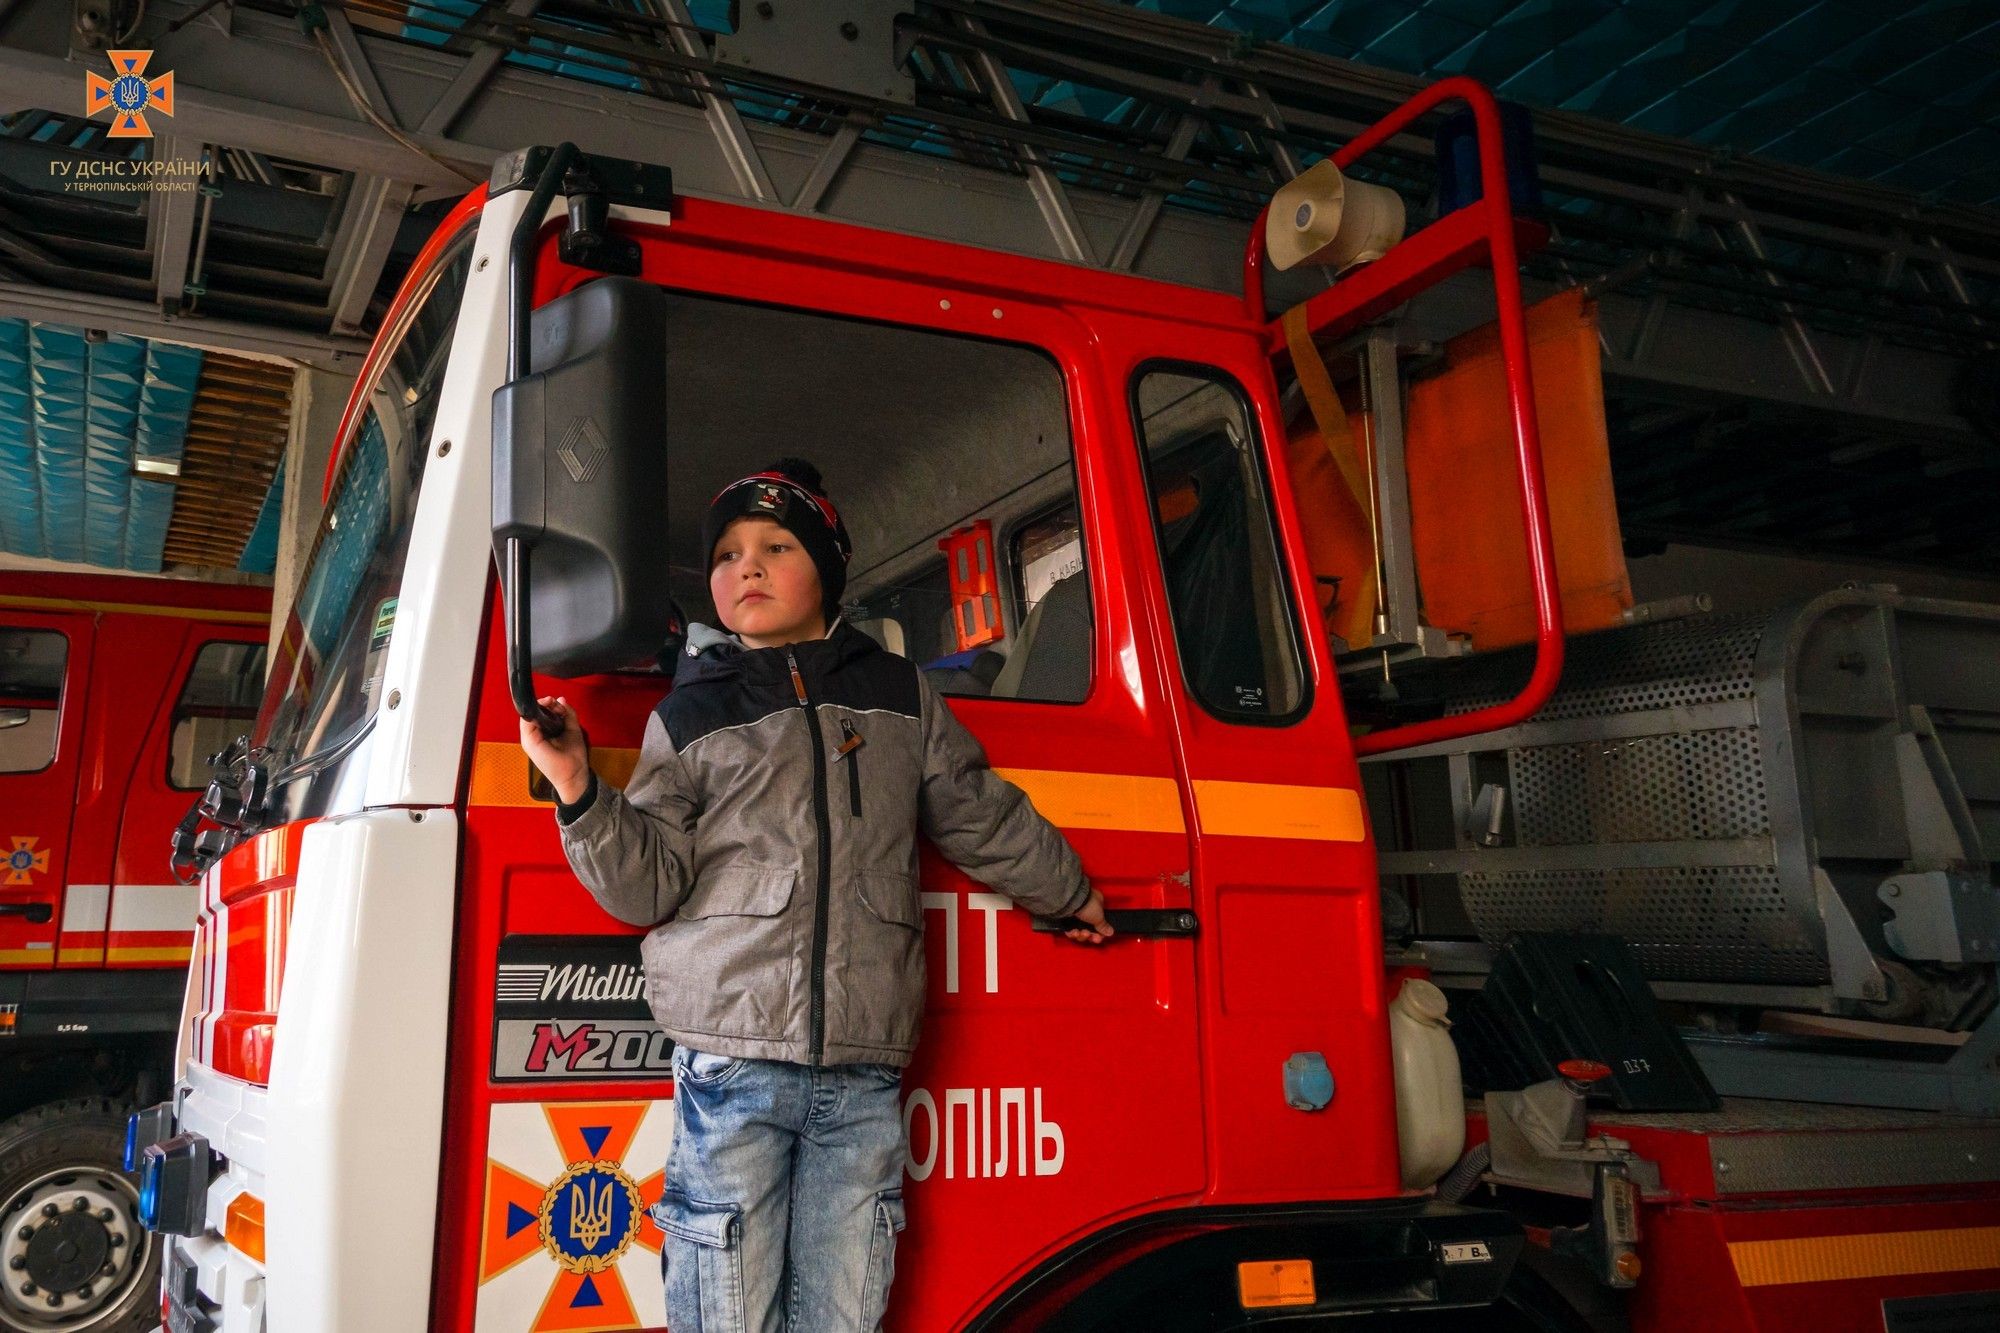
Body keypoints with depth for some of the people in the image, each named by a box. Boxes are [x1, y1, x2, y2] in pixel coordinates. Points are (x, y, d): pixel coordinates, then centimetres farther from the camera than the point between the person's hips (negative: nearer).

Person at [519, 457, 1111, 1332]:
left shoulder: (900, 696, 14)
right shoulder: (689, 714, 10)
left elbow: (983, 819, 26)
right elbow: (648, 885, 3)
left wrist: (1070, 893, 36)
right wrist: (579, 789, -12)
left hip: (862, 1073, 2)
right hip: (731, 1065, -1)